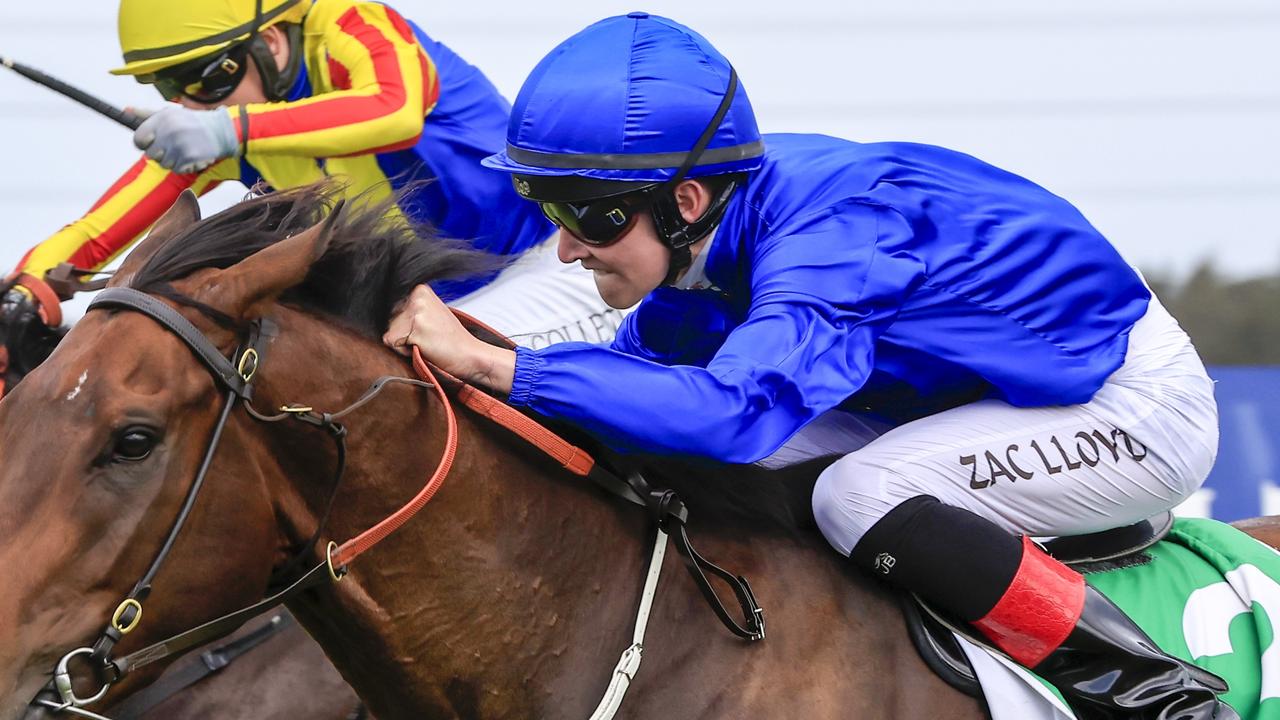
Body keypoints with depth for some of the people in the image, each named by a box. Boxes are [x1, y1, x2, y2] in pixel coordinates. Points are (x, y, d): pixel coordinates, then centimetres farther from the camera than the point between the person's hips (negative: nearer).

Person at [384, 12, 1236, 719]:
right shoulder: (709, 228, -8)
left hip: (1137, 404, -9)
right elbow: (643, 362, 6)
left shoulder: (828, 242, -35)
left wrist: (488, 363, -50)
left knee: (863, 497, -30)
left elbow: (733, 405, -50)